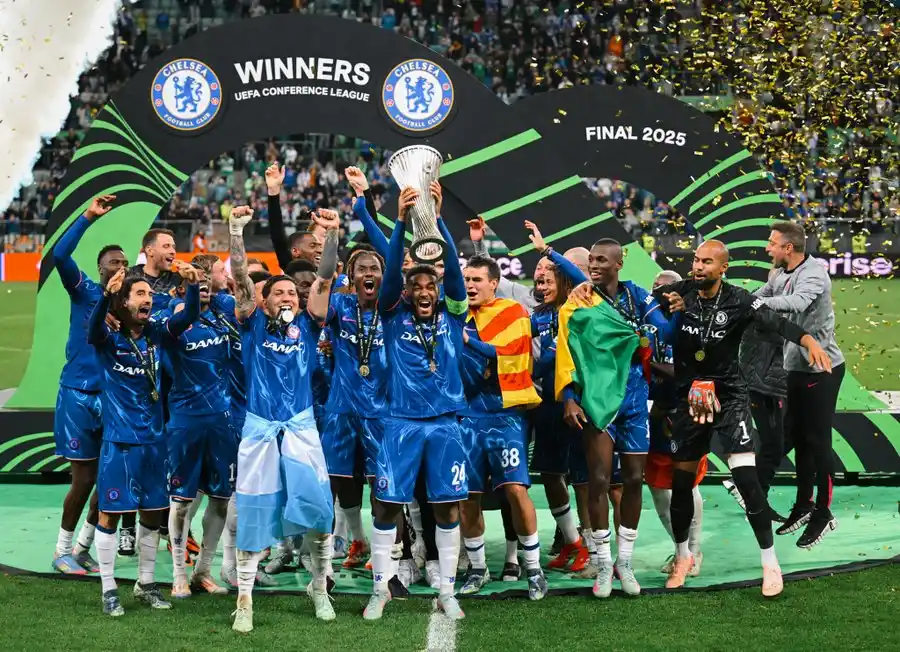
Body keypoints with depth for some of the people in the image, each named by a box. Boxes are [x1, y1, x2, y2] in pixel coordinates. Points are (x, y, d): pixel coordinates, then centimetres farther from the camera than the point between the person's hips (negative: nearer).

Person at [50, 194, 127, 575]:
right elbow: (60, 255, -19)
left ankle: (83, 546, 22)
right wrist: (89, 217, -21)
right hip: (78, 395, -4)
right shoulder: (84, 291, -3)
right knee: (84, 478, -2)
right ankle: (62, 551, 13)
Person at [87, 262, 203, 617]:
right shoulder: (108, 339, -9)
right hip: (118, 440, -5)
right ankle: (109, 589, 10)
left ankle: (146, 584, 25)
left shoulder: (155, 334, 2)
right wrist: (106, 294, -49)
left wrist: (192, 285, -28)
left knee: (152, 513, 12)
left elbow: (188, 317, -9)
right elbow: (93, 328, -32)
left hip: (152, 439, 5)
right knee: (110, 512, 1)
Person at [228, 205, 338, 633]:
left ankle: (319, 587, 16)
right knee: (253, 515, 0)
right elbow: (241, 279, -4)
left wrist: (332, 235, -11)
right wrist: (236, 232, -15)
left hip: (300, 427, 1)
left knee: (319, 512, -4)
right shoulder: (254, 324, 6)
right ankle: (244, 601, 8)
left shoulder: (307, 326, 9)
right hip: (259, 428, -1)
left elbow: (324, 280, 0)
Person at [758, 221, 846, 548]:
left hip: (822, 368, -8)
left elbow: (798, 303, -37)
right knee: (797, 436, 15)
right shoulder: (779, 276, 5)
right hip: (795, 367, 8)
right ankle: (804, 505, 28)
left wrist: (761, 302, -44)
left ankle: (824, 514, 7)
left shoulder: (814, 273, -19)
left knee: (817, 440, -2)